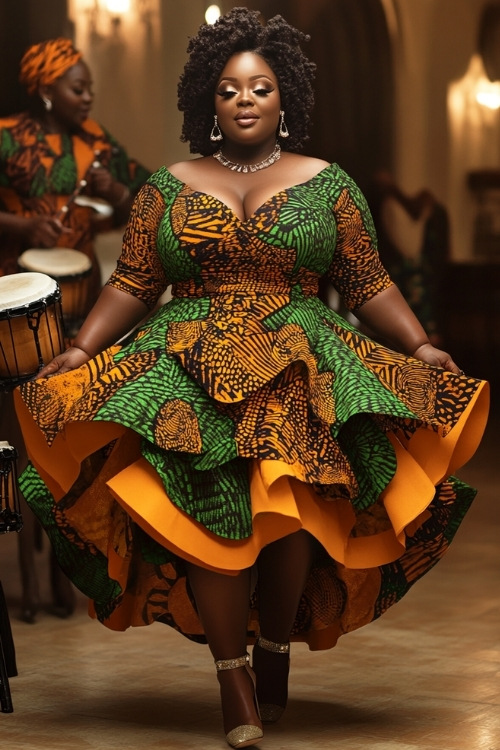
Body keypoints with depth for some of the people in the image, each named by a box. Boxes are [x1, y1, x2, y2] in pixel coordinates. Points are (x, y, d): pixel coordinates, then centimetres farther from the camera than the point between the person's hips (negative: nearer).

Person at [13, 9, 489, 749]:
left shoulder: (328, 185, 12)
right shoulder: (169, 187, 14)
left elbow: (370, 285, 10)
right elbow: (132, 284, 11)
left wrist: (422, 348, -2)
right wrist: (80, 351, -1)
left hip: (302, 361, 0)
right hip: (192, 366, 0)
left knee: (295, 492, -24)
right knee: (209, 499, -24)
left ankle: (276, 646, -1)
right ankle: (232, 669, -13)